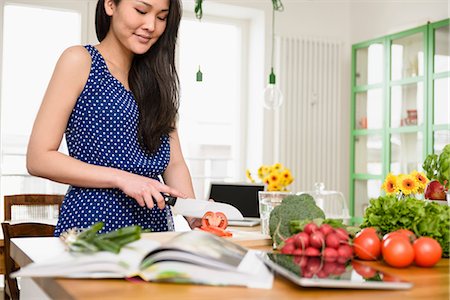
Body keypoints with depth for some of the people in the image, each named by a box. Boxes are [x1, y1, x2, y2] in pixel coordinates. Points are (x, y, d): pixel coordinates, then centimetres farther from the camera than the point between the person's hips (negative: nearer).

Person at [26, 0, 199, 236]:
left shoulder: (156, 78, 12)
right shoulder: (80, 61, -4)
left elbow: (174, 164, 7)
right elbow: (38, 159, -9)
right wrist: (121, 178, -18)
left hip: (155, 227, 5)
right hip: (92, 220, -5)